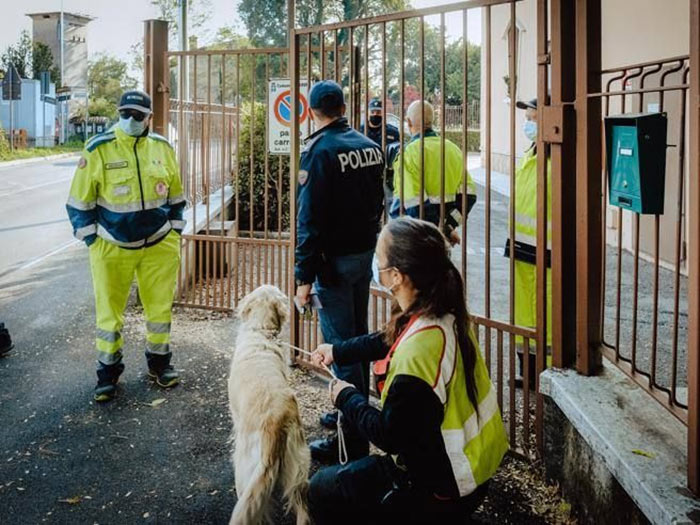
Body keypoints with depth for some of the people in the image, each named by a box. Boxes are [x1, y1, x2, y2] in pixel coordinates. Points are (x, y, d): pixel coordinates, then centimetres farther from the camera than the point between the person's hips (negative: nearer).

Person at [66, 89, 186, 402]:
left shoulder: (162, 148, 1)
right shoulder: (98, 149, -9)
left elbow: (176, 196, 13)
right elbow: (80, 202, -3)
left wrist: (175, 233, 10)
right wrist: (92, 240, -5)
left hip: (159, 245, 3)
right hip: (112, 248, -2)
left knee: (160, 308, 12)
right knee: (109, 312, 5)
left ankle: (159, 363, 30)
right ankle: (108, 372, 20)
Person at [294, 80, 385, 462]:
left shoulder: (319, 151, -15)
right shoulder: (370, 146, 7)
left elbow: (310, 219, -19)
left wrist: (305, 276, -17)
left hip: (335, 259, -8)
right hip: (366, 253, 8)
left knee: (341, 344, -4)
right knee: (358, 337, 19)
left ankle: (352, 439, 1)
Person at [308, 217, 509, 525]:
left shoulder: (418, 350, -35)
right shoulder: (443, 314, -7)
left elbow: (390, 437, -24)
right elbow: (389, 341, 16)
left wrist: (347, 398, -8)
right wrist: (338, 351, 25)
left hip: (443, 491, -9)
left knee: (322, 492, 4)